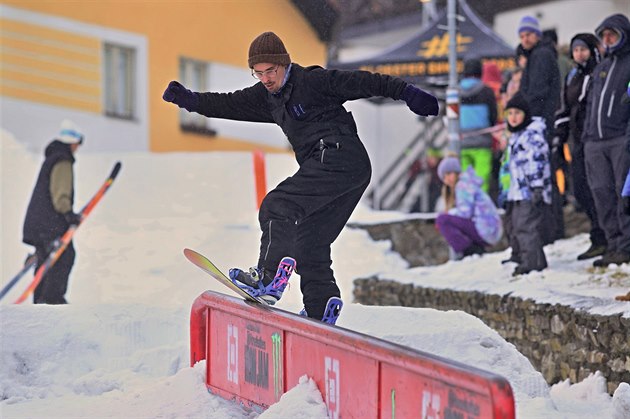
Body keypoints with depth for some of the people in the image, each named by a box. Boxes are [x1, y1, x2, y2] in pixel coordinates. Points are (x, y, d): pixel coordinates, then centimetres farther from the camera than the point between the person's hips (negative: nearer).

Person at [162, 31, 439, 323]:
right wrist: (190, 100, 6)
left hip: (339, 157, -10)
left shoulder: (313, 81, -6)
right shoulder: (267, 95, 18)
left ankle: (269, 279, -21)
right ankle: (321, 313, 11)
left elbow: (362, 82, -8)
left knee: (277, 207, -17)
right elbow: (230, 105, 18)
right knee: (309, 244, 11)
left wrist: (407, 93, -15)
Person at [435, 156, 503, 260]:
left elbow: (465, 212, -15)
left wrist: (448, 213, 1)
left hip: (485, 230, -11)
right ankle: (478, 249, 10)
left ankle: (468, 251, -16)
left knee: (442, 220, -15)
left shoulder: (463, 184, -7)